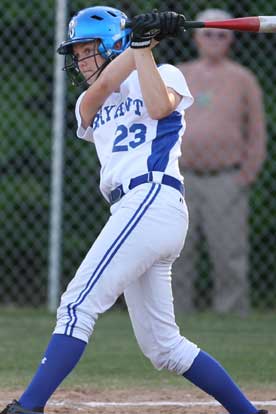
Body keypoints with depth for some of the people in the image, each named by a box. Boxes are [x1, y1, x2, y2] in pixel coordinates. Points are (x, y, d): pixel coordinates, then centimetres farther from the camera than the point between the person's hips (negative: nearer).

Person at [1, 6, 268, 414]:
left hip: (152, 199, -8)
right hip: (134, 212, 8)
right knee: (163, 346, 7)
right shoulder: (88, 107, 26)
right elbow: (101, 87, 3)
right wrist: (140, 39, -3)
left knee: (79, 304, -16)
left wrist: (143, 45, -8)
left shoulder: (164, 74, 10)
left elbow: (159, 106, -13)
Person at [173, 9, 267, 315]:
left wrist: (244, 181, -7)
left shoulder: (242, 79, 3)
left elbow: (257, 135, 3)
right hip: (183, 181, 3)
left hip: (226, 183, -3)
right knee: (176, 258, 0)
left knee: (229, 258, -7)